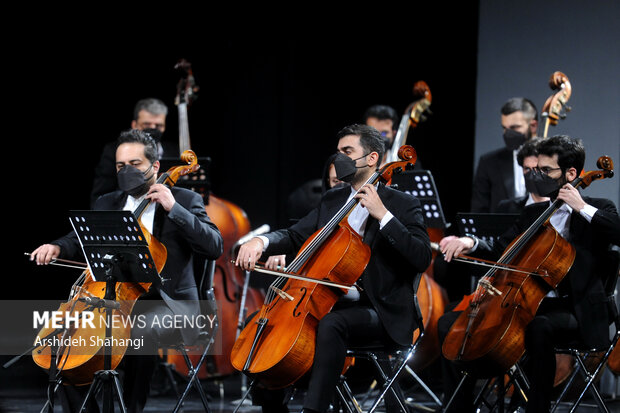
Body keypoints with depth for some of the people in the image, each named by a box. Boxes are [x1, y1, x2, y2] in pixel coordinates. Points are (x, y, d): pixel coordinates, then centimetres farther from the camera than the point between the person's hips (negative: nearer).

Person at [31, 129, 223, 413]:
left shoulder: (185, 201, 1)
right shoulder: (107, 204, 16)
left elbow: (214, 247, -12)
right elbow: (81, 239, 10)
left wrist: (173, 208, -18)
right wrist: (57, 248, -14)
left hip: (166, 305, -5)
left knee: (139, 331, -37)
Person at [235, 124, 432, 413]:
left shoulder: (402, 204, -3)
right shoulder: (332, 201, 17)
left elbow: (421, 258, -16)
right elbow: (295, 236, 11)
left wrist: (383, 215, -21)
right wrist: (261, 242, -11)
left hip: (379, 312, -7)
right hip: (330, 302, 7)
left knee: (330, 324, -37)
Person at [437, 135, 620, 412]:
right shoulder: (532, 213, 21)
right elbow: (499, 253, 19)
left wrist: (584, 209, -15)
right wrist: (470, 243, -1)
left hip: (572, 311, -7)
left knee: (538, 328, -42)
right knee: (450, 323, -6)